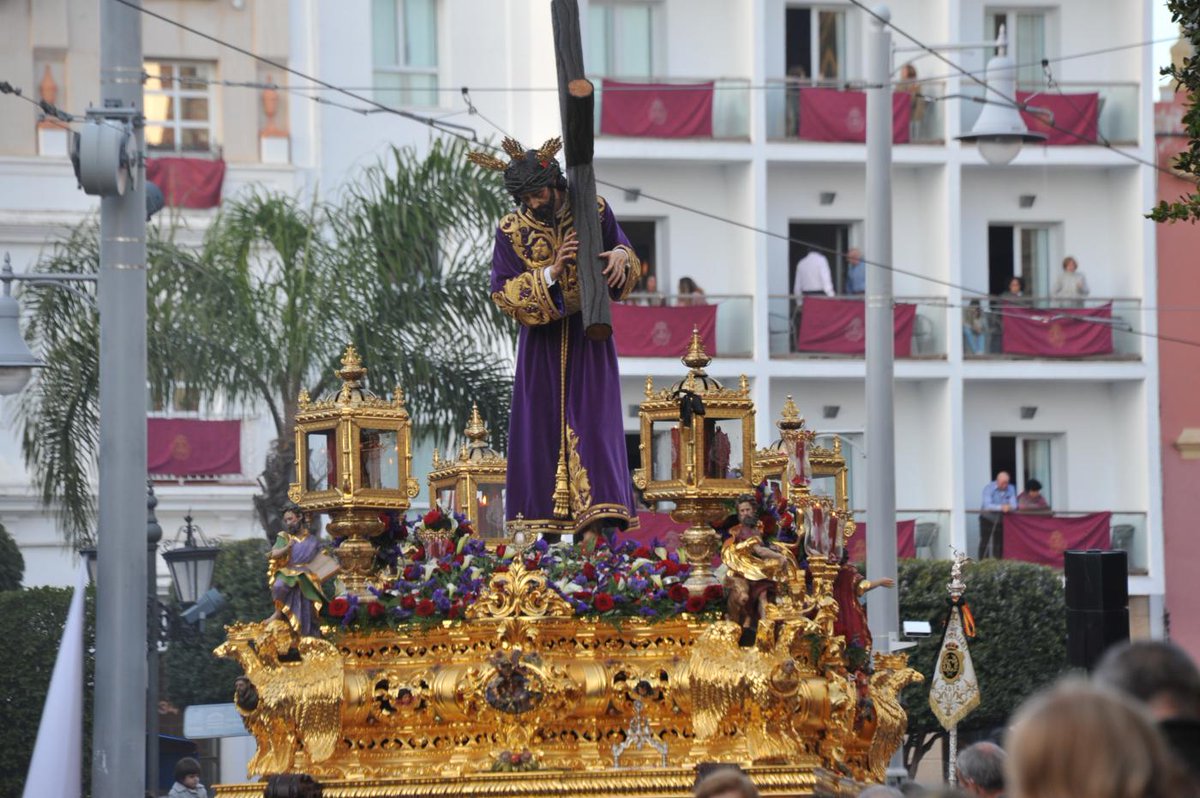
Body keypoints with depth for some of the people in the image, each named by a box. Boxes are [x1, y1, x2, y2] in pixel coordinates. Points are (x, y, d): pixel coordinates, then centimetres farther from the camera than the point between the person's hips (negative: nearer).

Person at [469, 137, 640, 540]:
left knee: (592, 414, -9)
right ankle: (550, 515, 6)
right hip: (542, 339, 0)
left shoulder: (594, 211, -6)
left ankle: (601, 507, -16)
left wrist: (621, 256, -22)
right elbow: (503, 292, -12)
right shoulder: (511, 230, -9)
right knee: (544, 420, 0)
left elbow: (624, 252, 3)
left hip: (587, 330, 0)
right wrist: (550, 274, -25)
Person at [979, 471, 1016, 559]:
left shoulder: (1011, 489, -6)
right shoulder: (989, 488, -16)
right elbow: (987, 506, -28)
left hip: (1001, 521, 3)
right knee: (984, 543, -10)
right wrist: (1001, 507, -43)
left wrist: (1008, 508, -37)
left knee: (999, 545, 3)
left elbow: (1014, 505, -13)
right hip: (987, 519, -3)